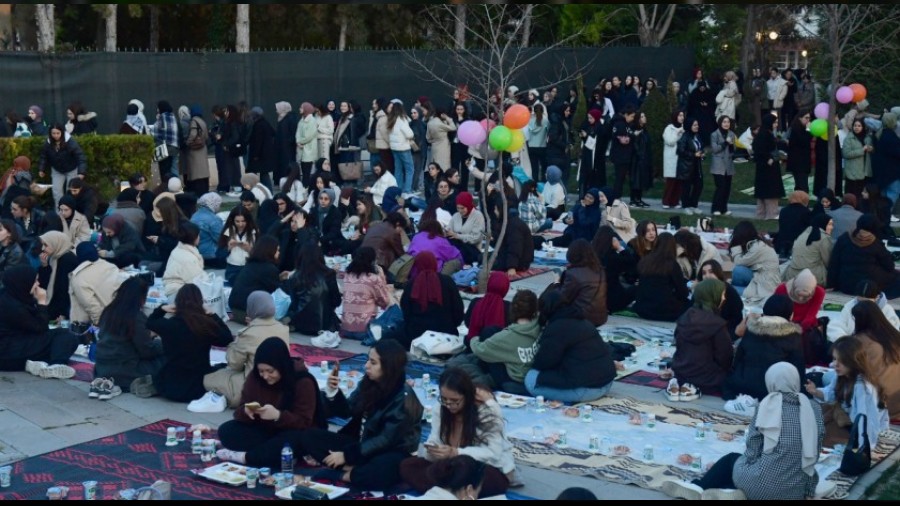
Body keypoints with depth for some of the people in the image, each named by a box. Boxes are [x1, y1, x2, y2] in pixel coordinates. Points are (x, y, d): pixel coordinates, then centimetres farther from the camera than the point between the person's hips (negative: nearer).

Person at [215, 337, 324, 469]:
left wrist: (277, 415, -38)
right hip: (264, 431, 5)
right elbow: (239, 411, -5)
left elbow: (304, 422, -21)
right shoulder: (254, 377, -7)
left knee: (292, 440, -40)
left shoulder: (303, 381, -19)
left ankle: (245, 457, -27)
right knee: (226, 430, -18)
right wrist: (246, 411, -30)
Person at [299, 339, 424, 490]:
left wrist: (347, 455, -21)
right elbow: (347, 411, 10)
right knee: (309, 436, -6)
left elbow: (387, 439, -21)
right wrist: (333, 391, -11)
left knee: (384, 471, -43)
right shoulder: (368, 384, 0)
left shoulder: (403, 398, -19)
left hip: (390, 452, -7)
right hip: (360, 444, 7)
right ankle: (353, 469, -21)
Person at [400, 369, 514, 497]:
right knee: (407, 466, -13)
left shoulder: (488, 410, -18)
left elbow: (494, 453, -23)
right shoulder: (441, 410, -2)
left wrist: (455, 453, -32)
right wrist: (433, 452, -29)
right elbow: (434, 443, -4)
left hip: (493, 471, -6)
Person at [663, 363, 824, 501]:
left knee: (731, 460, 28)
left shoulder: (767, 405, -5)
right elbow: (814, 455, 6)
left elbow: (752, 453, -2)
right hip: (798, 491, 3)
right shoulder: (813, 409, 3)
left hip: (763, 483, -3)